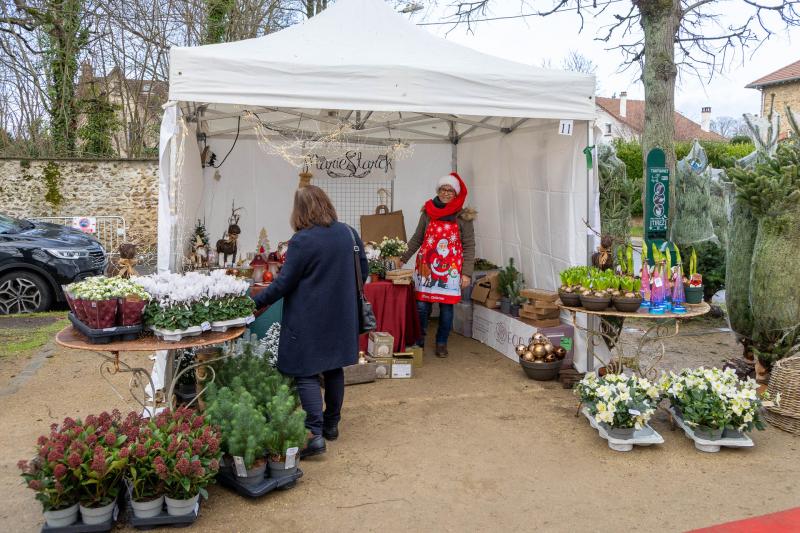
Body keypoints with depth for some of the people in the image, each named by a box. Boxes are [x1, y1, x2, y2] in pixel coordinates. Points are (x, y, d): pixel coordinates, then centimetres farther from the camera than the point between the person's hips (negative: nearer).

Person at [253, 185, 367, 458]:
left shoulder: (302, 240, -16)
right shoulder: (349, 233, 1)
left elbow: (283, 283, -14)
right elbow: (362, 272, 10)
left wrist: (255, 302, -2)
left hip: (309, 320, -6)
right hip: (341, 316, 6)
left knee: (306, 374, 1)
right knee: (334, 369, 17)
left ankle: (315, 433, -5)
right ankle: (331, 424, 29)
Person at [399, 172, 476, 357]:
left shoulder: (462, 216, -2)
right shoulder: (428, 212, 5)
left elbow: (469, 246, -2)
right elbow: (417, 239, 12)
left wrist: (467, 273, -8)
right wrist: (402, 258, 6)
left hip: (450, 269, -1)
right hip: (426, 266, 2)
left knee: (446, 307, 6)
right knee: (421, 305, 1)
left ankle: (442, 343, 24)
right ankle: (418, 340, 22)